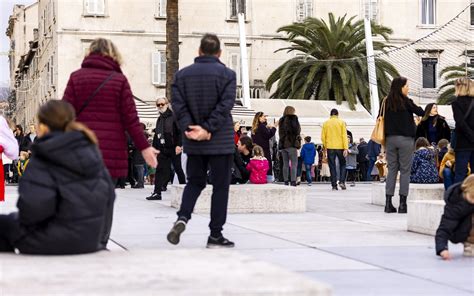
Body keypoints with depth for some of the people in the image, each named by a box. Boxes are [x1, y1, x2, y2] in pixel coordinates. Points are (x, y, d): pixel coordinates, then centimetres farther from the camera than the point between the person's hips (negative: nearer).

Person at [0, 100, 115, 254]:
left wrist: (22, 217, -6)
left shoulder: (43, 158, -15)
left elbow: (35, 205, -28)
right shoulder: (90, 150, 6)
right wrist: (101, 237, 17)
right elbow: (109, 195, 8)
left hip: (57, 241, -7)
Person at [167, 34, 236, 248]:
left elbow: (178, 104, -4)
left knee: (194, 182, 18)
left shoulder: (183, 74, 6)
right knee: (220, 186, 5)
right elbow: (225, 106, -15)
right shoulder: (227, 74, -5)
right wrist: (208, 129, -15)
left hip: (193, 142, 3)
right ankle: (215, 235, 6)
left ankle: (183, 217, -6)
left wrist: (189, 127, -10)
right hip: (220, 141, -3)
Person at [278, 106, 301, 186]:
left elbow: (280, 133, 16)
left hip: (282, 144, 6)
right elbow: (297, 130, -11)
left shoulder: (281, 121, 13)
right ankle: (293, 181, -14)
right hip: (291, 144, -6)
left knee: (285, 164, 10)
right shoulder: (293, 119, -6)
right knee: (294, 163, -5)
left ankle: (285, 181, 8)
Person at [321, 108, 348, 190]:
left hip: (330, 147, 1)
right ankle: (342, 181, -1)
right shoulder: (341, 122, -1)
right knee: (342, 164, 14)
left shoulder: (326, 123, 3)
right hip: (340, 147, -1)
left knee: (332, 167, 5)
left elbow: (323, 137, 2)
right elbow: (344, 136, -7)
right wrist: (346, 148, -10)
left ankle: (334, 185, 1)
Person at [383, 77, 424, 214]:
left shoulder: (386, 102, 5)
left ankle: (388, 203, 5)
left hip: (390, 139, 4)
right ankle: (402, 204, -1)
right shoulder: (405, 101, -7)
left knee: (392, 169, 8)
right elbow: (420, 112, 0)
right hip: (405, 139, -4)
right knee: (405, 170, 1)